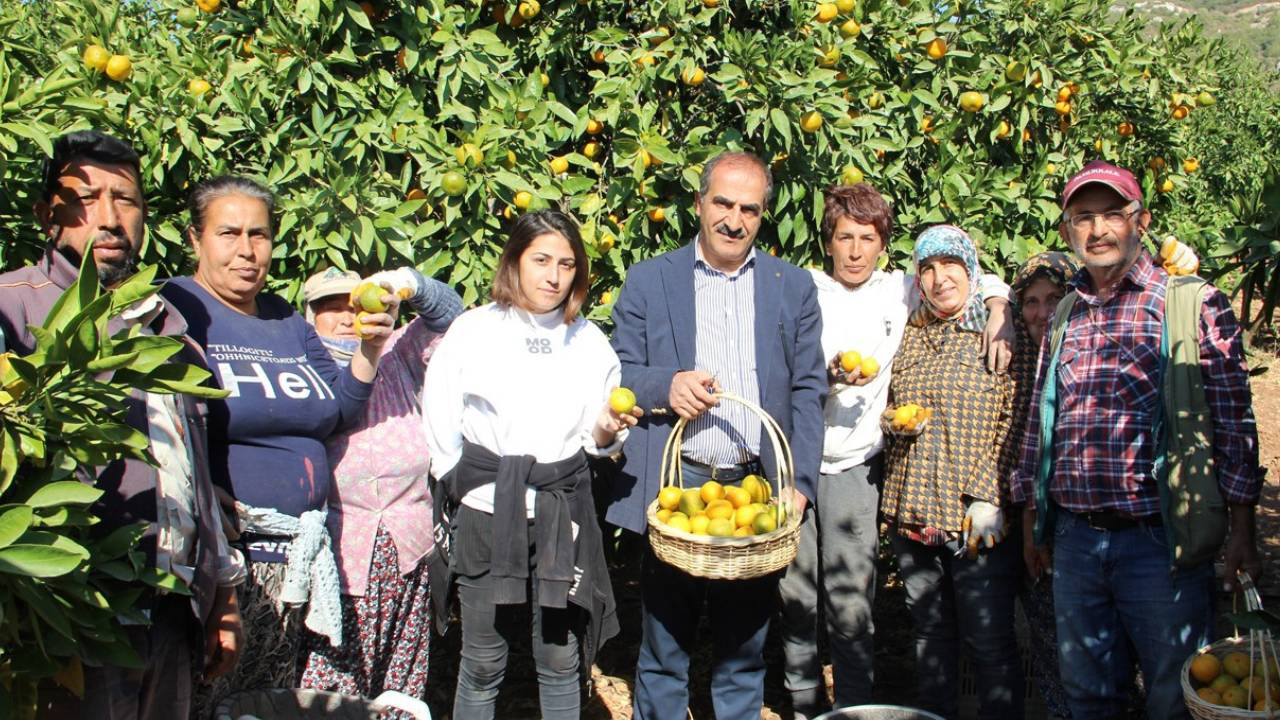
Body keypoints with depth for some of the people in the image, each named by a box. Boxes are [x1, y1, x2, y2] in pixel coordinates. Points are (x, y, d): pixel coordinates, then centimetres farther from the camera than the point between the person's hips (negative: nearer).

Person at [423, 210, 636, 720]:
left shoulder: (590, 342, 7)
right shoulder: (473, 331, 1)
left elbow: (596, 441, 8)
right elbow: (439, 427, 4)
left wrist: (606, 431, -13)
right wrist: (464, 487, 0)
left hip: (564, 516, 2)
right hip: (487, 512, -1)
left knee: (560, 661, 7)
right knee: (484, 662, 7)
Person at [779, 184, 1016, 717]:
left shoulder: (899, 291, 6)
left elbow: (983, 282, 16)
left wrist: (998, 314, -4)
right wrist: (830, 377, -22)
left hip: (853, 468, 0)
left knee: (850, 607, -2)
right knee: (796, 599, 8)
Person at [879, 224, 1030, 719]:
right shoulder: (910, 334, 13)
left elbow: (1014, 420, -8)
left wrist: (988, 497, -16)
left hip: (975, 517, -5)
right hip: (911, 510, 5)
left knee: (989, 641, 1)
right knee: (929, 633, 15)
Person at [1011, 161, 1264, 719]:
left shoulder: (1193, 305, -2)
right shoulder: (1062, 317, 11)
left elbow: (1232, 426, -3)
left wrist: (1241, 529, -6)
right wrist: (1030, 520, 15)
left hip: (1160, 541, -4)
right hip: (1074, 540, 4)